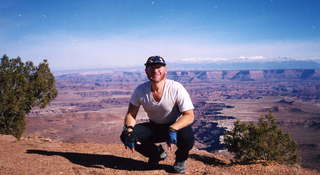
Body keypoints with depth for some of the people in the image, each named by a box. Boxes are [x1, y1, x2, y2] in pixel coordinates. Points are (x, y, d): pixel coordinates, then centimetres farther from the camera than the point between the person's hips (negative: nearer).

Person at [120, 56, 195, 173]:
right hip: (153, 127, 4)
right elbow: (131, 114, -8)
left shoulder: (176, 89, -24)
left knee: (187, 137, -37)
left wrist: (172, 129, -44)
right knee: (125, 136, -18)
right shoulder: (140, 90, -13)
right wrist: (129, 130, -30)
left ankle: (180, 158, 3)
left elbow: (189, 116, -26)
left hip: (176, 126, -3)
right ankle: (157, 153, 10)